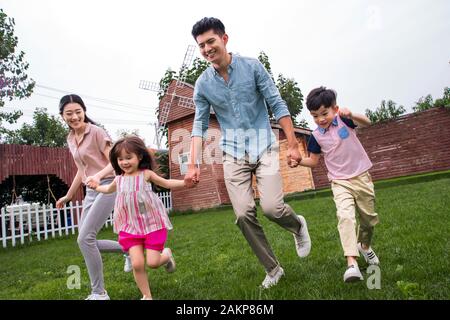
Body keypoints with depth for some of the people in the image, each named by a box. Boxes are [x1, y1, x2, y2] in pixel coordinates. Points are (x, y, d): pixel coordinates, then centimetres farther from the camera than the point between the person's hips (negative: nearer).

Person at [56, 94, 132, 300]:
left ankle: (99, 293, -2)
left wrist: (99, 176, -33)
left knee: (85, 238, -15)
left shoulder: (96, 132, -9)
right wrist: (68, 196, 29)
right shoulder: (71, 139, 14)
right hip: (90, 192, 8)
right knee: (87, 241, 4)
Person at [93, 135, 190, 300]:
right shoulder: (119, 179, 6)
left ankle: (167, 253, 32)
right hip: (131, 227, 3)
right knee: (137, 264, -5)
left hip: (152, 224, -3)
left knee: (153, 262, -4)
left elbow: (167, 183, -2)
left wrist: (185, 182, -16)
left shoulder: (146, 174, -5)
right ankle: (147, 296, 15)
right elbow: (109, 189, 30)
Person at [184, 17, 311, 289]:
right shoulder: (202, 84, 2)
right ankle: (272, 269, 16)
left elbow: (278, 105, -4)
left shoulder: (252, 67, -5)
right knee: (244, 215, -4)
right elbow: (200, 125, 4)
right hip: (233, 154, 3)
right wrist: (193, 164, -5)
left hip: (264, 147, -2)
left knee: (272, 207, -15)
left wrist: (293, 144, -8)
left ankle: (298, 226, 22)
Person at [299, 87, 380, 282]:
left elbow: (367, 123, -25)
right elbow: (314, 161, 5)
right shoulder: (316, 136, -3)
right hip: (340, 182, 0)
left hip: (362, 177, 1)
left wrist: (351, 115, -45)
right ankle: (352, 263, -28)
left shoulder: (343, 119, -9)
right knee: (345, 216, -24)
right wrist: (298, 161, -14)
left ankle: (364, 246, 43)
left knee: (369, 218, 14)